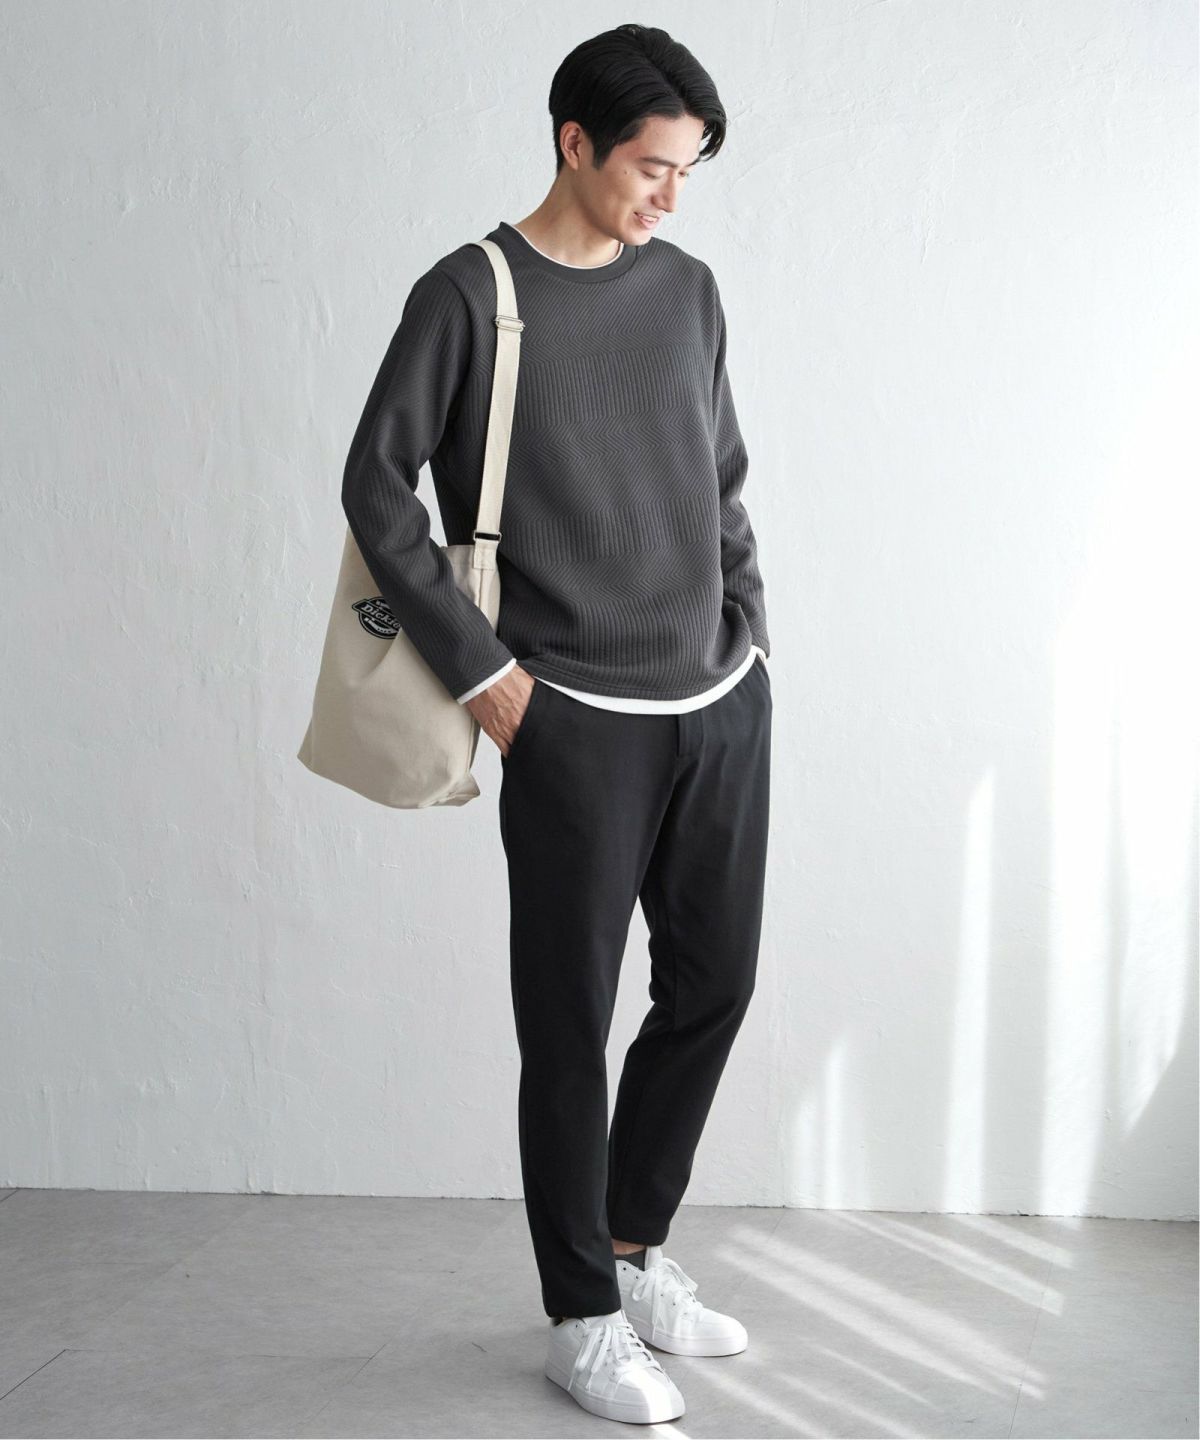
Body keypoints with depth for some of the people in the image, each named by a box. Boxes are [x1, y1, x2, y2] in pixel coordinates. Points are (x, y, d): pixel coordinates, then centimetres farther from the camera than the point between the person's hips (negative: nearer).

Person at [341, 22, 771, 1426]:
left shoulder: (689, 289, 11)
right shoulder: (470, 295, -5)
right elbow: (376, 488, -6)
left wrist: (749, 631, 10)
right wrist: (482, 671, -9)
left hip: (722, 705, 6)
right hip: (577, 722, -6)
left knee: (713, 986, 12)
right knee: (570, 1019, 1)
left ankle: (635, 1252, 31)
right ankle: (582, 1319, 16)